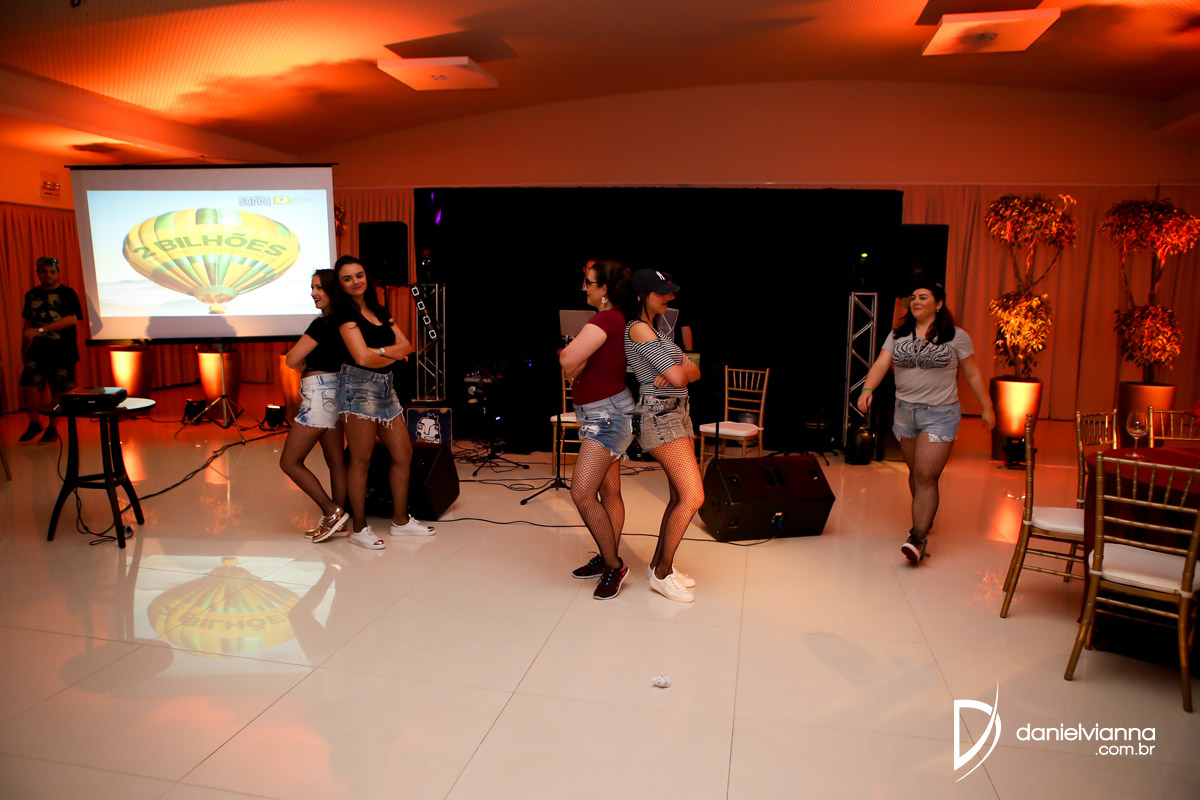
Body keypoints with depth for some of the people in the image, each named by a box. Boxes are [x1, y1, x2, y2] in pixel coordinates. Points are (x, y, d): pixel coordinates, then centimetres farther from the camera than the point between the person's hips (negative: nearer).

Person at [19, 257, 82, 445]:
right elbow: (28, 323, 19)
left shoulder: (67, 294, -1)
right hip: (37, 351, 3)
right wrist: (23, 349, 19)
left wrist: (41, 330, -20)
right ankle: (34, 424, 15)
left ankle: (52, 429, 17)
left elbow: (73, 319, -14)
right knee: (28, 387, -7)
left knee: (58, 391, 2)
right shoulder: (31, 294, 13)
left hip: (62, 352, -3)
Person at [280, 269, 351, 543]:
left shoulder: (322, 324, -17)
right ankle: (338, 522, 16)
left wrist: (303, 365, 5)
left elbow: (292, 360, -16)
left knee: (290, 462, 0)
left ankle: (332, 512, -2)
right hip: (334, 392, 9)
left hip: (319, 394, -9)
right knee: (336, 461, 10)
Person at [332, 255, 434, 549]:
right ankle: (359, 528, 6)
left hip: (384, 387, 8)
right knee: (361, 460, -3)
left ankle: (400, 520, 19)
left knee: (403, 453, 8)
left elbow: (405, 345, 7)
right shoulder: (345, 312, -5)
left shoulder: (379, 311, 17)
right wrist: (393, 354, -1)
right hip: (359, 387, -8)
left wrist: (378, 350, -9)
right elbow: (362, 357, -15)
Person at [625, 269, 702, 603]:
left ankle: (660, 563, 22)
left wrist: (679, 369, -7)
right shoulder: (638, 328, -12)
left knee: (680, 496, 10)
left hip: (677, 412, 10)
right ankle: (662, 573, 0)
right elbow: (678, 378, -17)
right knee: (693, 497, -12)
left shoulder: (659, 326, 18)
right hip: (658, 415, -10)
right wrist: (679, 370, 4)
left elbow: (694, 372, 12)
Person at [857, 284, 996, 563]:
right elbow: (881, 364, -5)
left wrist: (987, 407, 5)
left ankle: (918, 537, -12)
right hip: (904, 412, 4)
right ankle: (925, 517, 37)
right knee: (915, 472, 15)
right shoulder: (898, 335, 7)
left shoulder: (956, 337, -1)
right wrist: (867, 389, -23)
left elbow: (973, 375, 5)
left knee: (926, 476, -12)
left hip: (940, 414, -4)